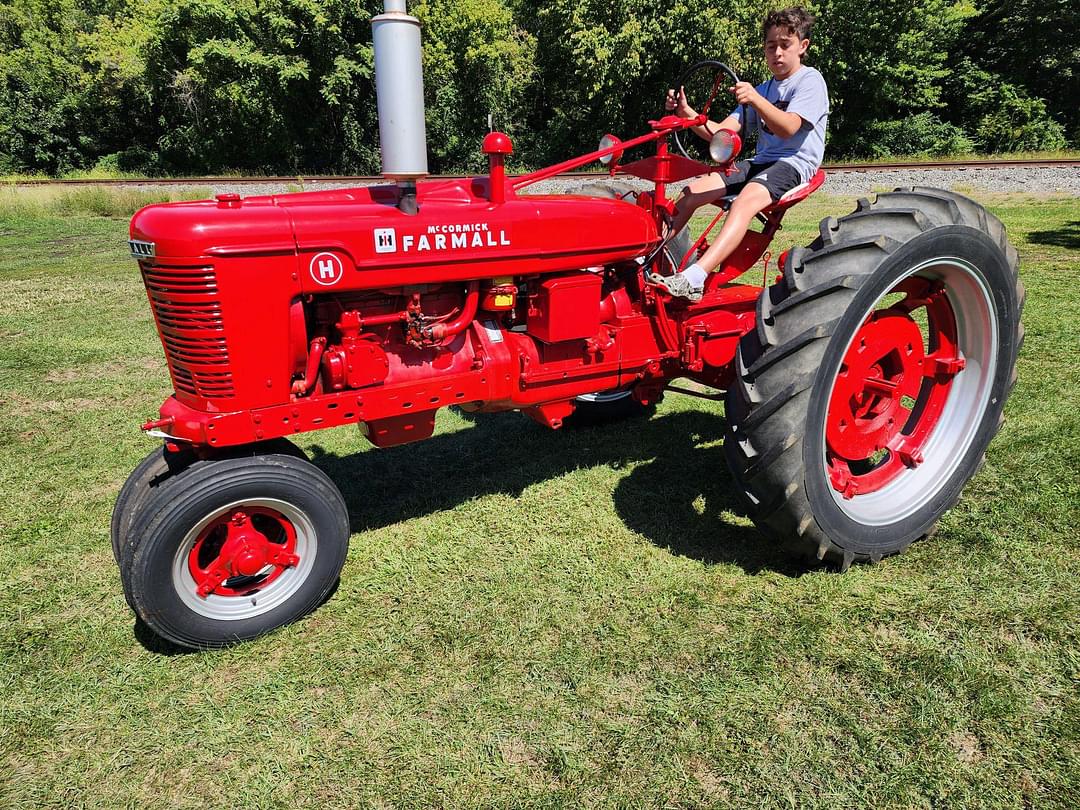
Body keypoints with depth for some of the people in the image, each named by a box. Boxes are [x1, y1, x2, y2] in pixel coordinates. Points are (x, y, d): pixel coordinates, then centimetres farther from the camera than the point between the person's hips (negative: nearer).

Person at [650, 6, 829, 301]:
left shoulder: (811, 80, 0)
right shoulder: (763, 89, 20)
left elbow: (787, 128, -18)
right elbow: (721, 132, 8)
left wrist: (755, 99, -34)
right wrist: (687, 114, -9)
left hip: (794, 163, -7)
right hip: (760, 162, 8)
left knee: (746, 199, -37)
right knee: (692, 191, -11)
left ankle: (693, 280, -53)